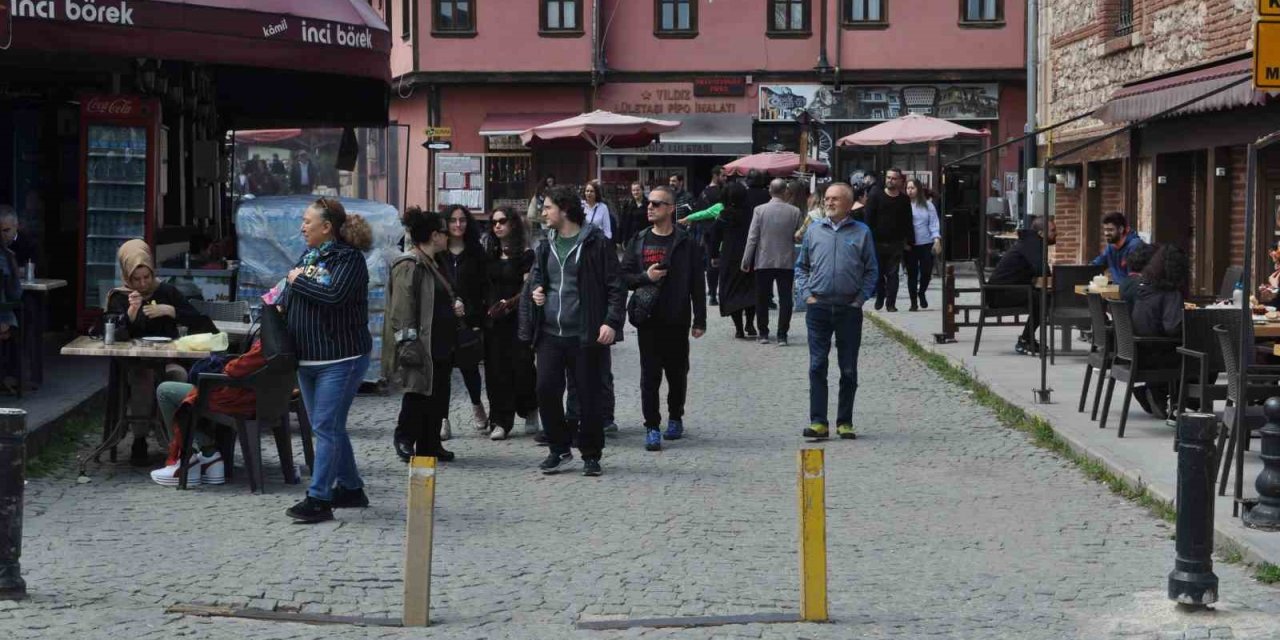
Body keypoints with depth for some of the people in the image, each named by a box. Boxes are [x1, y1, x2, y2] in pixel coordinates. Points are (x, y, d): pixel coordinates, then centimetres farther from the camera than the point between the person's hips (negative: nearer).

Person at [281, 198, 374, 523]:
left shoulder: (348, 258, -11)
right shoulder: (308, 256, 13)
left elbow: (335, 295, -27)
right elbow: (288, 297, 19)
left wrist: (298, 281, -15)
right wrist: (280, 304, -3)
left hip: (340, 359, -9)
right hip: (307, 358, 9)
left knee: (326, 427, -9)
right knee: (329, 427, 15)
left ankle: (319, 499, -8)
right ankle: (351, 488, 26)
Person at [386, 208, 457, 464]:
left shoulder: (431, 264, 20)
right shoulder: (409, 265, -13)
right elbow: (402, 308, -19)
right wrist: (408, 343, -24)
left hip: (439, 345, 10)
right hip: (421, 345, -10)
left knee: (437, 396, 9)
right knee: (418, 392, -7)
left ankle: (430, 445, 15)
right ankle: (404, 438, 8)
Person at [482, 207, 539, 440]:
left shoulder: (525, 254, -3)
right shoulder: (491, 253, 14)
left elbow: (528, 287, -10)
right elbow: (485, 285, 16)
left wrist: (509, 303, -23)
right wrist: (485, 308, 2)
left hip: (517, 318, -5)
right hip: (492, 319, 5)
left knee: (521, 367, -7)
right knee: (496, 369, 1)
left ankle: (530, 411, 17)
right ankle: (501, 421, 5)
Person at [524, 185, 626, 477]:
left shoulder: (596, 243, -4)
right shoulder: (546, 246, 13)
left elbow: (615, 287, -5)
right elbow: (536, 276, 28)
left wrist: (612, 321, -16)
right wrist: (535, 290, 5)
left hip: (585, 335, -5)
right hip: (550, 334, 5)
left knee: (589, 397, 1)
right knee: (546, 390, -3)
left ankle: (591, 455, 14)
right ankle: (559, 449, 14)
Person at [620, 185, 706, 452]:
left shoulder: (686, 243, -1)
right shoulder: (639, 241, 7)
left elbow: (697, 284, 0)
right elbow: (624, 276, 8)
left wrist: (699, 320, -3)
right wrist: (645, 276, -13)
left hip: (677, 320, -1)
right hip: (648, 319, 1)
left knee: (677, 372, 11)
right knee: (650, 375, -3)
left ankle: (675, 417, 29)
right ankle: (652, 426, -1)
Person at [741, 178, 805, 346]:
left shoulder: (760, 210, -6)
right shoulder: (795, 212, -5)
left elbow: (752, 238, -6)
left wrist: (746, 261, -1)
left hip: (763, 262, 0)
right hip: (787, 262, 0)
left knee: (762, 299, 10)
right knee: (785, 299, 4)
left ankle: (763, 334, 14)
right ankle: (782, 335, 0)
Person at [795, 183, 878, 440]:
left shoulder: (861, 233, 2)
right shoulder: (814, 231, 8)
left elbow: (871, 271, 5)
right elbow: (802, 266, 14)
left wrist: (860, 300, -4)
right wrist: (807, 294, 2)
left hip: (849, 310, -1)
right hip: (818, 308, 1)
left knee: (848, 369, 5)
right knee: (817, 366, -3)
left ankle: (845, 422, 12)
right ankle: (818, 421, -2)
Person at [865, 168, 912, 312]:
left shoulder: (904, 200, 6)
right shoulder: (875, 196, 1)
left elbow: (907, 222, 9)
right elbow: (869, 219, -2)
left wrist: (907, 241, 2)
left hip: (896, 243, 1)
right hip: (878, 242, 0)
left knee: (893, 274, -2)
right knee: (878, 273, 6)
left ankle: (891, 303, 0)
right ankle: (880, 298, 25)